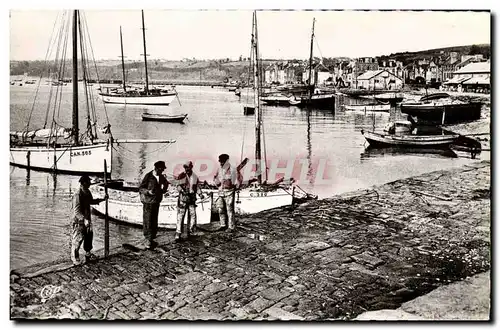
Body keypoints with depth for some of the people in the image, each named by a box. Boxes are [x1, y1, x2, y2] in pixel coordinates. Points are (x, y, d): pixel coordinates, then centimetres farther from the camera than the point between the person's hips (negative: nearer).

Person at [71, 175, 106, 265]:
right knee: (78, 239, -3)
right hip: (79, 221, -9)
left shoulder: (88, 193, 3)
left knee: (89, 236, 18)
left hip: (87, 219, 9)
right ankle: (75, 258, 12)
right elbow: (76, 211, -29)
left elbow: (91, 201, 24)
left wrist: (102, 199, 23)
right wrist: (84, 219, -40)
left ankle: (88, 253, 37)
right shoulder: (77, 195, -25)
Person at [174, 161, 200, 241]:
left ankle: (191, 232, 21)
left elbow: (197, 187, 16)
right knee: (180, 215, -8)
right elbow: (178, 186, -4)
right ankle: (178, 234, -7)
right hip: (183, 198, -4)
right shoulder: (181, 176, -3)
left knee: (192, 215, 8)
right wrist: (183, 191, -21)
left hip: (192, 198, 4)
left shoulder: (195, 177, 9)